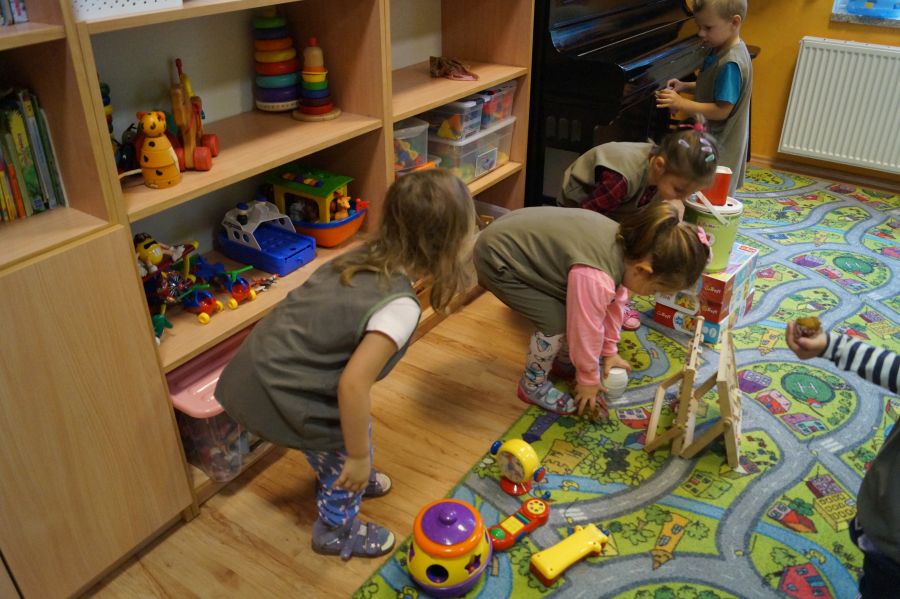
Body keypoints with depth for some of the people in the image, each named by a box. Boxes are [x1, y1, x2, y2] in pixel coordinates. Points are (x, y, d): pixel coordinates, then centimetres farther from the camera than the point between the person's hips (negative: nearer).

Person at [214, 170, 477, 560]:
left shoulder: (367, 256, -2)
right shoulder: (400, 306, -25)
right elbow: (353, 384, -28)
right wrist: (358, 456, -13)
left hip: (264, 361, 8)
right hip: (275, 392, -8)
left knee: (351, 428, 27)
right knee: (347, 451, 13)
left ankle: (346, 483, 54)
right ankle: (337, 531, 38)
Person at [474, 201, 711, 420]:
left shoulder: (627, 245, -5)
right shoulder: (596, 278, -33)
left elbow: (615, 302, 9)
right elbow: (586, 329, -19)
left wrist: (610, 352, 17)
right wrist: (588, 380, -3)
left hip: (519, 238, 9)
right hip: (498, 260, -9)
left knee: (575, 307, 8)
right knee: (557, 321, -12)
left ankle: (565, 361, 30)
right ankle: (532, 385, 9)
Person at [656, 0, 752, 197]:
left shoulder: (731, 64, -25)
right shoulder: (721, 50, 4)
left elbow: (721, 111, -26)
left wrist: (681, 103, -27)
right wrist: (685, 86, 2)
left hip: (721, 145, -10)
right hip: (711, 138, 10)